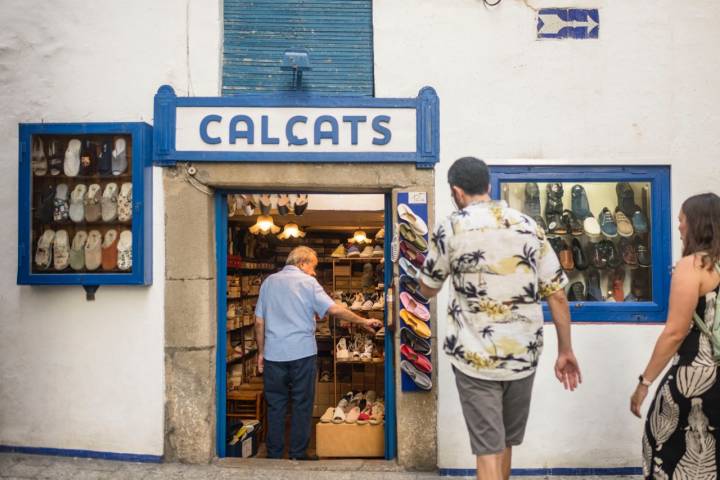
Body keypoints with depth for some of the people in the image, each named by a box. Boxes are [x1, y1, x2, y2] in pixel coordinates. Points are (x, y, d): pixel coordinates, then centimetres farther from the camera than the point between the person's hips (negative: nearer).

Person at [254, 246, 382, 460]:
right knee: (302, 404, 7)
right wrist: (363, 322, -5)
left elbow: (259, 322, 9)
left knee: (275, 405, 11)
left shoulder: (269, 282, 9)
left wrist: (261, 352, 14)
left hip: (274, 354, 4)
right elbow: (334, 309, -13)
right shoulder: (307, 282, -3)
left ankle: (274, 454, 17)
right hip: (302, 353, -3)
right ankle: (298, 454, 14)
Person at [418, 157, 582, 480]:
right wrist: (565, 351, 9)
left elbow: (427, 290, 6)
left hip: (475, 356, -4)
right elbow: (557, 293, 2)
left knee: (488, 449, 4)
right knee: (506, 442, 22)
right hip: (524, 353, 4)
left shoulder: (450, 228, -6)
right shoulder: (529, 225, 3)